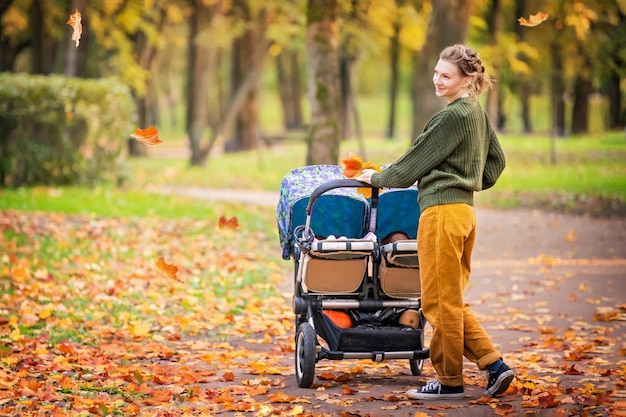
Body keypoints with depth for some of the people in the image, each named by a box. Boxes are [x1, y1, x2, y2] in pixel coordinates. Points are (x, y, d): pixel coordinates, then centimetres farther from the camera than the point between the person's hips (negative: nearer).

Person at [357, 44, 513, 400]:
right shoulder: (477, 113, 14)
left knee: (440, 300, -1)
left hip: (443, 210, -10)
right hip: (464, 208, 10)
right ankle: (495, 366, 9)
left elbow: (417, 161, -8)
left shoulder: (453, 116, -14)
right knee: (451, 300, 14)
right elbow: (496, 161, 25)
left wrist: (379, 178, 6)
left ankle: (450, 380, 6)